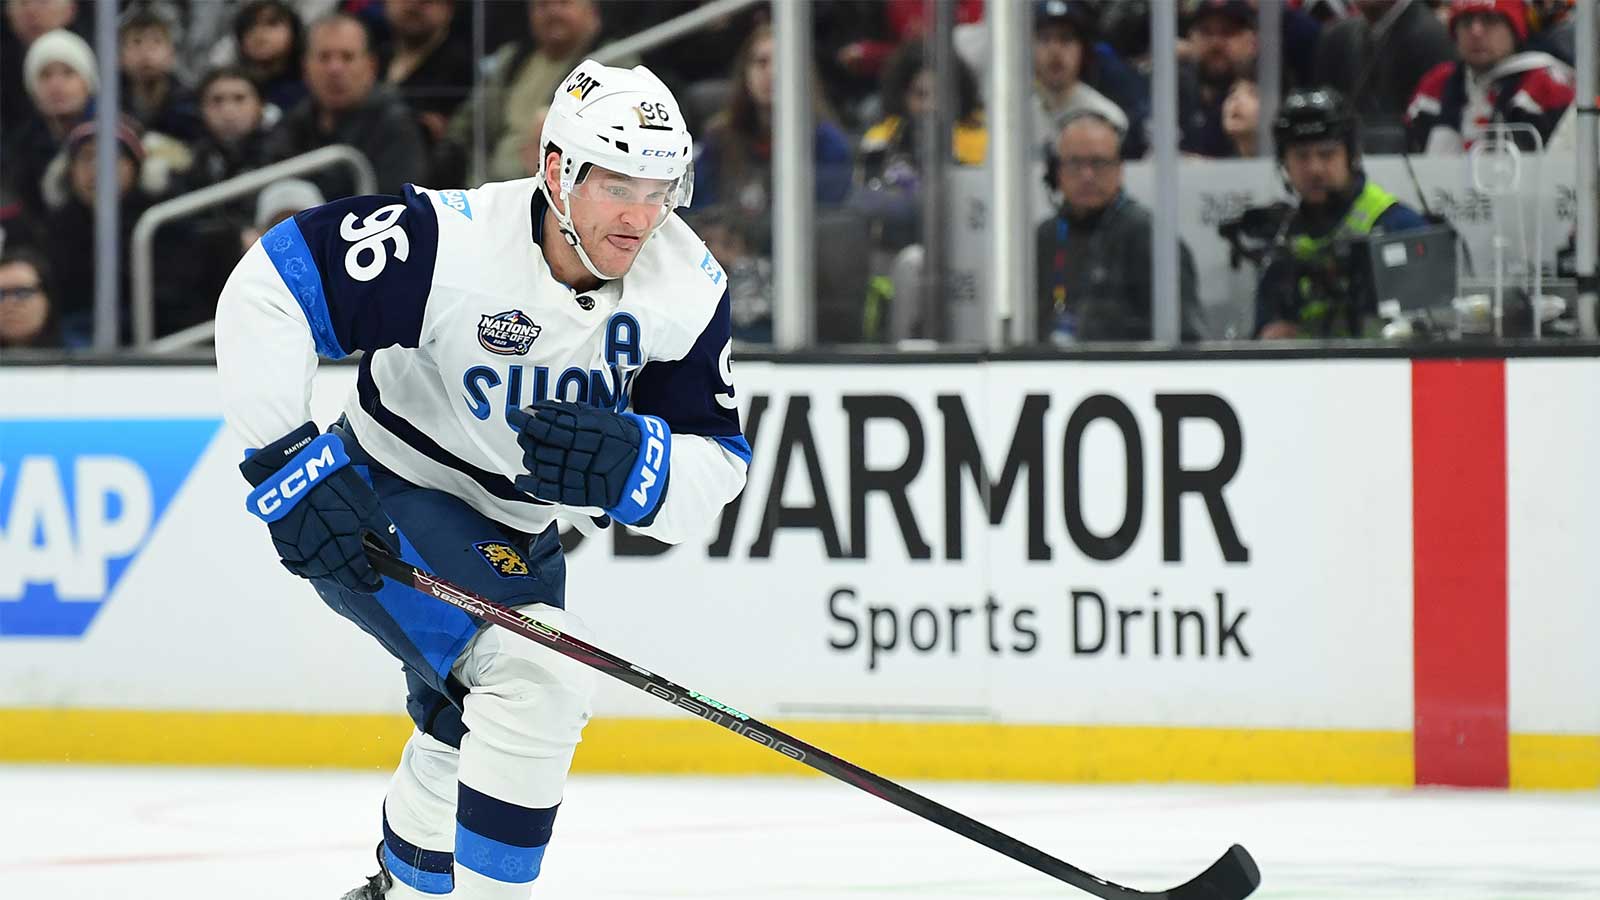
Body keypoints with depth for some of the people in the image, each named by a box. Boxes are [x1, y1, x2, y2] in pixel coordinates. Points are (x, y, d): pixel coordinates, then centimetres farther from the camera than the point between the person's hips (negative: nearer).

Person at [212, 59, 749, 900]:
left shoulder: (688, 287, -17)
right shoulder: (448, 242, -32)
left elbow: (713, 472, -16)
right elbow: (269, 286, -30)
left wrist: (630, 461, -38)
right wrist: (287, 459, -33)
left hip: (515, 533, 7)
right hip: (387, 495, -7)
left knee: (474, 732, 26)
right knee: (534, 671, -26)